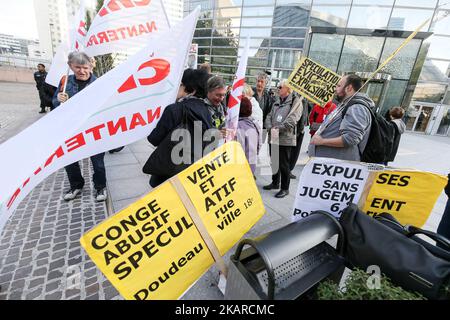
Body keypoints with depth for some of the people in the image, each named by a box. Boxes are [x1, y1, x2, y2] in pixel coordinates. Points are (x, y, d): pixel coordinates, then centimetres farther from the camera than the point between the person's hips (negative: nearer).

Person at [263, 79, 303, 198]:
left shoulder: (296, 101, -5)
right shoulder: (277, 102, 17)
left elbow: (292, 120, -16)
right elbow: (269, 116, 12)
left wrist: (278, 129, -19)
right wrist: (270, 127, -7)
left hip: (286, 138, -7)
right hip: (273, 137, 7)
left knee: (284, 164, -1)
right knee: (274, 161, 16)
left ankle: (285, 188, 15)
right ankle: (275, 183, 34)